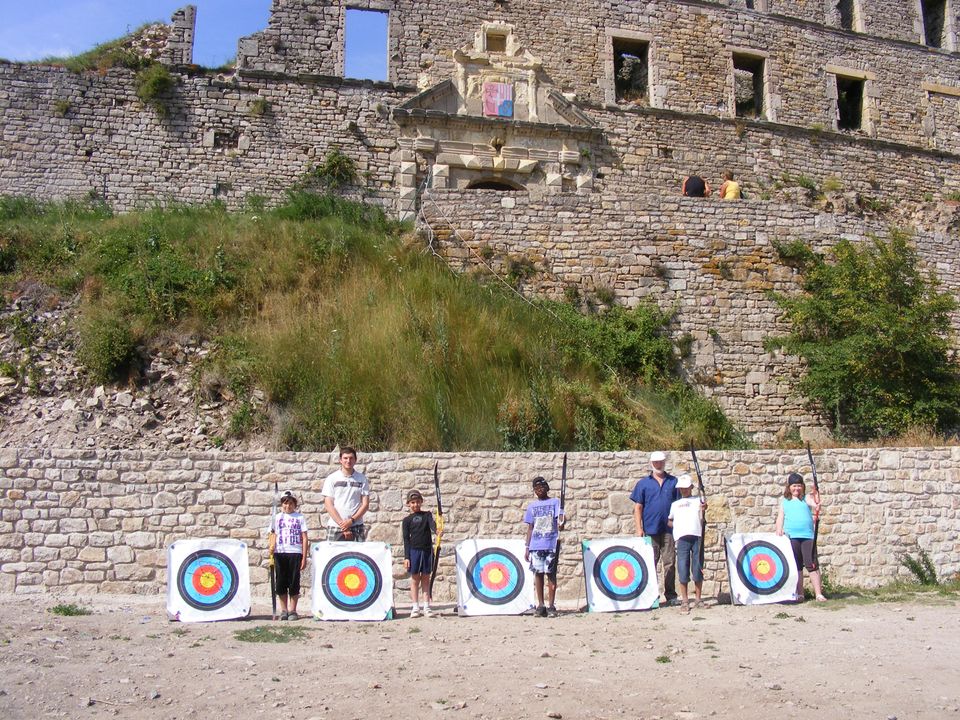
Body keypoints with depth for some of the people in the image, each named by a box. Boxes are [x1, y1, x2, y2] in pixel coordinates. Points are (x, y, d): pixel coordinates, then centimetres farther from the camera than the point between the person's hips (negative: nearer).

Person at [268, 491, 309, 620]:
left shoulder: (300, 518, 6)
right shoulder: (276, 517, 11)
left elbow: (304, 538, 4)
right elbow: (273, 535, 9)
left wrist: (304, 558, -1)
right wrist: (272, 547, -12)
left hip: (295, 553, -1)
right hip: (280, 553, 1)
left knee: (294, 582, 0)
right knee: (281, 582, 3)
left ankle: (292, 611, 8)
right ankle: (283, 611, 11)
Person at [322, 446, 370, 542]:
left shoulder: (362, 479, 9)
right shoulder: (332, 479, 6)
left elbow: (365, 504, 6)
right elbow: (328, 505, 0)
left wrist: (351, 520, -8)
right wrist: (342, 524, -8)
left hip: (356, 527, 1)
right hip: (335, 527, -1)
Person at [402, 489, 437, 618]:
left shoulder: (427, 515, 8)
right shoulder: (407, 520, 4)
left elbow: (432, 524, -12)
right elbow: (406, 540, 1)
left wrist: (436, 530, -36)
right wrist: (406, 557, -6)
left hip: (427, 550, 1)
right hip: (414, 550, -1)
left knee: (426, 578, 6)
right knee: (415, 578, 3)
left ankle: (426, 607, 10)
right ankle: (415, 607, 9)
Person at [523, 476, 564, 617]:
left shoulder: (555, 502, 5)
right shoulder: (532, 505, 15)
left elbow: (560, 517, -10)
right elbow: (530, 527, 15)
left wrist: (561, 523, -35)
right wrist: (527, 547, 10)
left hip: (551, 544, -3)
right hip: (535, 545, 3)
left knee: (551, 573, -3)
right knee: (538, 573, 2)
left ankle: (551, 606, 1)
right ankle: (540, 606, 8)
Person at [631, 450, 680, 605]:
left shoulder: (673, 482, 9)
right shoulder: (643, 484, 6)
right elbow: (638, 507, 5)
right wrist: (639, 528, -4)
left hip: (669, 529, 1)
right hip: (650, 529, -1)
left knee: (669, 563, 3)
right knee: (650, 563, 3)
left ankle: (671, 595, 9)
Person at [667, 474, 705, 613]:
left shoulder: (698, 500, 12)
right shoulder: (675, 504, 19)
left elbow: (701, 520, 2)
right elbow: (669, 521, 23)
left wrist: (702, 510, -15)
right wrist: (677, 526, 6)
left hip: (697, 537, -1)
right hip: (682, 538, 1)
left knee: (698, 569, 3)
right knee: (683, 570, -2)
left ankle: (699, 599, 14)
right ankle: (684, 601, 4)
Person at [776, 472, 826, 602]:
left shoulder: (806, 498, 5)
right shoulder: (784, 501, 12)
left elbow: (814, 504, -15)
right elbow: (780, 517, 11)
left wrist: (817, 505, -36)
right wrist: (779, 530, -2)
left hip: (808, 536, -2)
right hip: (791, 537, 2)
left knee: (812, 565, -4)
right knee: (796, 566, 8)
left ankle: (818, 593, 0)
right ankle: (799, 593, 14)